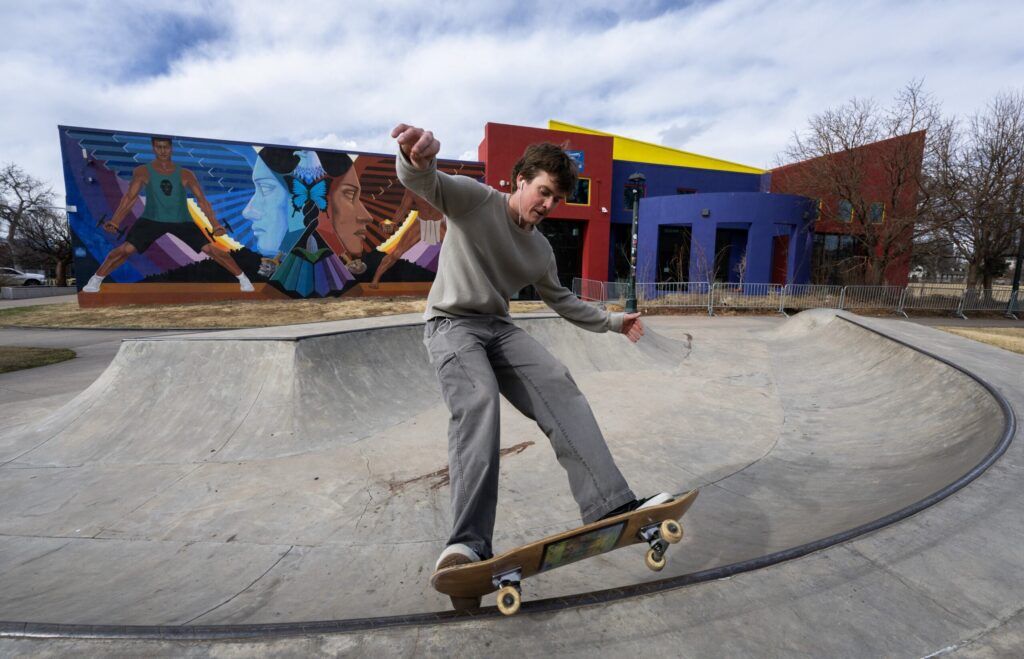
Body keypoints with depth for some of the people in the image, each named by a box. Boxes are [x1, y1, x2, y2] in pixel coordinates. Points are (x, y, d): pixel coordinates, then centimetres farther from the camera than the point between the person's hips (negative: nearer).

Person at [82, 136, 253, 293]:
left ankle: (242, 278, -3)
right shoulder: (143, 172, -4)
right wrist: (115, 222, -19)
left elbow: (202, 200, -6)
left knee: (211, 248, -13)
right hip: (152, 220, 0)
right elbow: (130, 198, -8)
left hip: (182, 222, 0)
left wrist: (215, 226, -17)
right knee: (126, 249, -14)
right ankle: (96, 279, 7)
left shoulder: (185, 175, -3)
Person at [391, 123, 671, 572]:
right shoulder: (474, 199, -4)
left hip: (498, 328, 6)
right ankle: (469, 543, -34)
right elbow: (425, 185, -22)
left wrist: (611, 322, 24)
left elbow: (561, 299, 26)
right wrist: (419, 160, -47)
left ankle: (610, 506, -22)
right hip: (451, 323, -5)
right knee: (478, 401, -32)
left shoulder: (541, 251, 14)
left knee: (559, 387, -17)